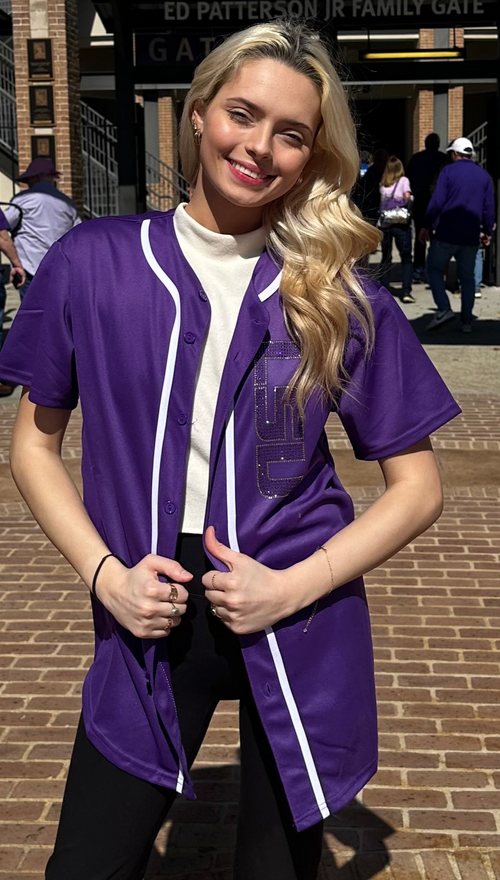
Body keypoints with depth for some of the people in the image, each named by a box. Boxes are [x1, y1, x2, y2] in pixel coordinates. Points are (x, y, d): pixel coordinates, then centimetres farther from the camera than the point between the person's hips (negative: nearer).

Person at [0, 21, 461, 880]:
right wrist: (104, 573, -8)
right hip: (151, 619, 1)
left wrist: (293, 586, -12)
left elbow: (417, 486, -1)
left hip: (297, 630, 0)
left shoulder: (342, 298, -6)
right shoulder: (91, 264, -4)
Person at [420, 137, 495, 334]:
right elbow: (489, 207, 10)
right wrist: (487, 232, 20)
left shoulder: (448, 171, -4)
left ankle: (444, 309, -10)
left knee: (434, 269, 8)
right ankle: (467, 321, 10)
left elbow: (437, 201, -9)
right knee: (467, 276, 11)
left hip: (446, 233, -4)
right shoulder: (484, 175, 9)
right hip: (471, 236, 4)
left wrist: (427, 226, -1)